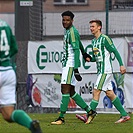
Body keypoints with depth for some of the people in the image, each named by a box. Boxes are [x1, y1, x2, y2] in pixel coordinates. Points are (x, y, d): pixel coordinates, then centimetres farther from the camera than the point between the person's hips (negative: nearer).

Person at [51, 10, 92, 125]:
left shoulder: (72, 32, -14)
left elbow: (76, 50, -21)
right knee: (71, 92, 10)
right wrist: (84, 54, 48)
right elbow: (79, 43, 33)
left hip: (71, 65, -10)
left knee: (65, 90, -14)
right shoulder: (67, 31, 16)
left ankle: (61, 117, -17)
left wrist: (76, 69, -27)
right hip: (66, 64, 10)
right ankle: (89, 111, 13)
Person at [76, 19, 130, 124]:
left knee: (96, 91, -11)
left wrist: (121, 65, -15)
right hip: (101, 71, 9)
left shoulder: (105, 39, -10)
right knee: (109, 93, 6)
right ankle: (124, 115, 9)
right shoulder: (94, 41, 17)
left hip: (105, 70, -9)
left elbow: (115, 51, -11)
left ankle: (90, 115, -12)